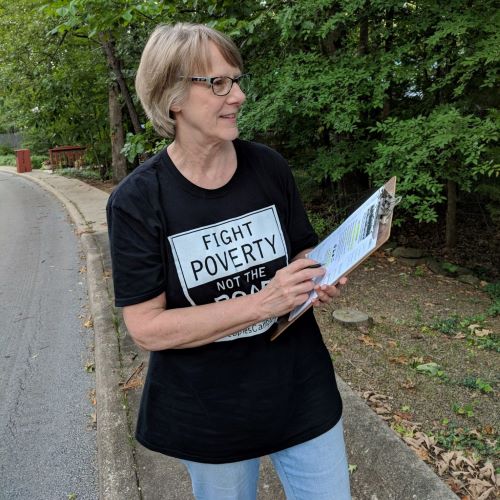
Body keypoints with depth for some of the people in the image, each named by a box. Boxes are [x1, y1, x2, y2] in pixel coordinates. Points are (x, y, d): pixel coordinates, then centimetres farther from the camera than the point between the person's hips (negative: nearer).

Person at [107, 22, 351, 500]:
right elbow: (146, 327, -18)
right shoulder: (136, 200, -16)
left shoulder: (268, 166, -6)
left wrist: (319, 279, -16)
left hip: (300, 390, 3)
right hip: (208, 415, -2)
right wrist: (261, 302, -27)